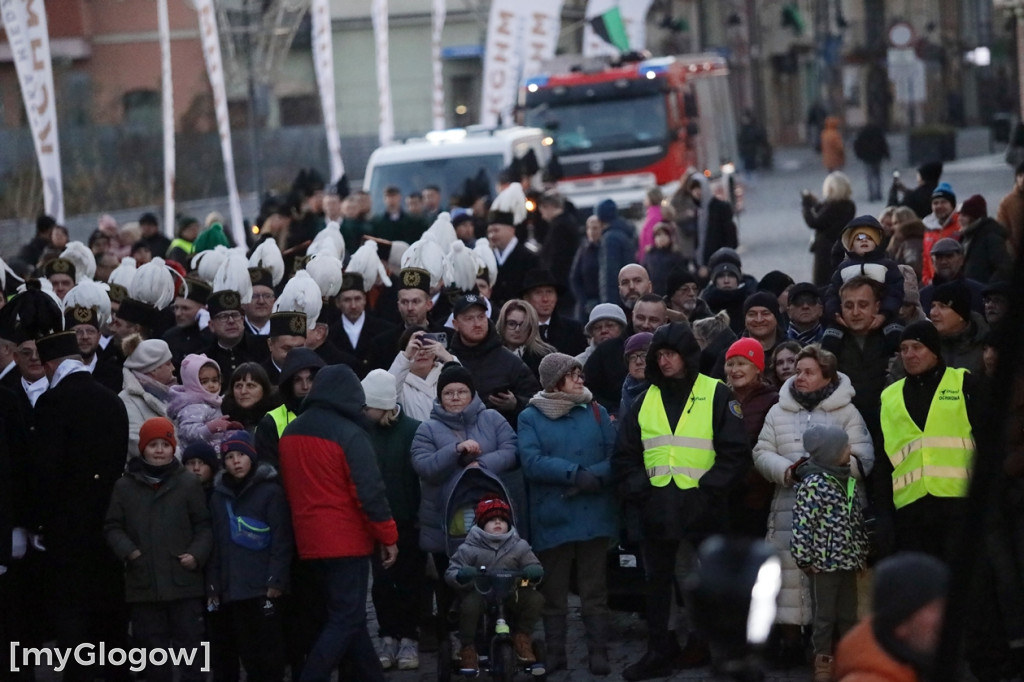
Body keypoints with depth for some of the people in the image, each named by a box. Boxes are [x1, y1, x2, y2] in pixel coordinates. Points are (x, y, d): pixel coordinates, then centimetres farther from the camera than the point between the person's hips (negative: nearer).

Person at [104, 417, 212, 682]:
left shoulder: (189, 483, 3)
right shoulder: (125, 486, 6)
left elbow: (204, 526, 5)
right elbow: (112, 527, 9)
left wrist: (197, 555, -9)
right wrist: (127, 551, -8)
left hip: (184, 581, -1)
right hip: (143, 583, 1)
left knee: (190, 644, 1)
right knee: (153, 647, 9)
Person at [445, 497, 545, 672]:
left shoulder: (519, 547, 5)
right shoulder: (469, 549, -3)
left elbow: (534, 566, 5)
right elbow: (451, 572, -6)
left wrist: (535, 572, -22)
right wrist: (460, 576, -31)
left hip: (510, 594, 2)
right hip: (479, 593, -2)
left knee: (535, 598, -24)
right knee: (470, 603, -37)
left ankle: (521, 637, 2)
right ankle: (468, 648, -15)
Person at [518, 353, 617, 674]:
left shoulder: (596, 412, 7)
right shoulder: (530, 418, 1)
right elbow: (532, 462, -12)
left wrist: (593, 479, -17)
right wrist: (575, 473, -19)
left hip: (593, 516, 1)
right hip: (552, 519, -1)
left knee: (594, 589, 4)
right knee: (553, 591, 6)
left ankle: (598, 653, 8)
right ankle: (555, 653, 15)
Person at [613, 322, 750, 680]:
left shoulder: (716, 395, 0)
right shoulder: (646, 400, 13)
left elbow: (735, 452, -5)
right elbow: (624, 456, 14)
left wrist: (708, 490, -13)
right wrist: (638, 490, -1)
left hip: (701, 509, -4)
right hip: (657, 510, 4)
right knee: (658, 584, 7)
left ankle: (704, 649, 12)